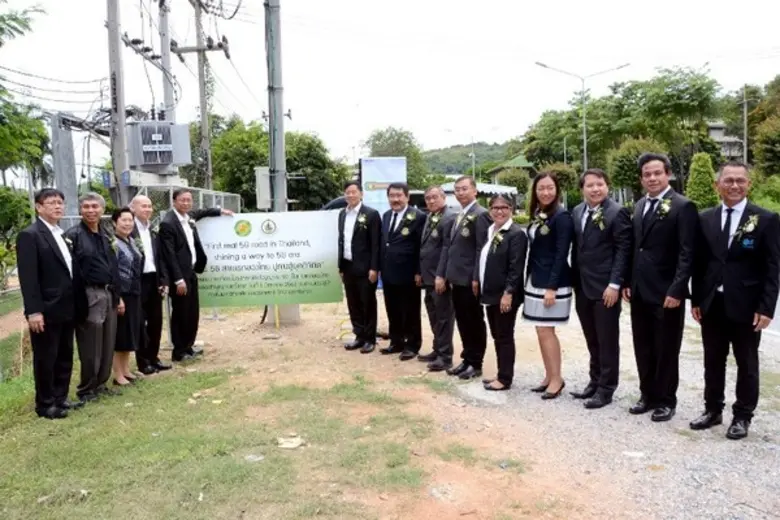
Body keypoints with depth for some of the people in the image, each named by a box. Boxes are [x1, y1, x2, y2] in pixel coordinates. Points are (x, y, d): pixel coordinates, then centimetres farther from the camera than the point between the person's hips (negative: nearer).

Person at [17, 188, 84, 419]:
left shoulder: (63, 234, 14)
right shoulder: (29, 235, -10)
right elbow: (28, 277, -16)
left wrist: (75, 303, 10)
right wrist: (34, 311, -21)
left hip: (66, 309, 8)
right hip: (46, 311, -8)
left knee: (65, 357, 15)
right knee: (45, 359, 5)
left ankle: (60, 398, 28)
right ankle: (45, 404, 18)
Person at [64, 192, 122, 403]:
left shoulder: (105, 235, 12)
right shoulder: (73, 235, -9)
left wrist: (118, 296, 15)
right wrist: (78, 300, -15)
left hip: (109, 294, 7)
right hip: (89, 296, -7)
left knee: (108, 345, 13)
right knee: (91, 348, 3)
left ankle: (100, 384, 28)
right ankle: (86, 389, 18)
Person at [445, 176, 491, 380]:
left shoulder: (480, 214, -12)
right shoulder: (459, 216, 16)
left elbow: (482, 249, -18)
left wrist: (477, 278, -20)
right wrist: (449, 274, 14)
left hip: (470, 279, -8)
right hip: (457, 279, 9)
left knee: (475, 322, 4)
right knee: (463, 322, 14)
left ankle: (476, 364, 14)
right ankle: (467, 359, 25)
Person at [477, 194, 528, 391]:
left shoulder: (516, 234, -13)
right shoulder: (490, 232, 13)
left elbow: (516, 267, -18)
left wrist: (508, 293, -22)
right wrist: (477, 280, 9)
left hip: (504, 295, -8)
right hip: (491, 294, 8)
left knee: (505, 337, 1)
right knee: (497, 336, 15)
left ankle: (505, 379, 11)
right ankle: (501, 374, 26)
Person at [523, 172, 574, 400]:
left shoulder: (562, 216, -12)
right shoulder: (537, 215, 11)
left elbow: (561, 255, -16)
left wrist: (552, 287, -19)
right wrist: (530, 279, 11)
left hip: (552, 282, -8)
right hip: (535, 279, 8)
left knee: (546, 331, -5)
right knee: (541, 331, 11)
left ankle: (557, 379, 8)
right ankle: (549, 377, 21)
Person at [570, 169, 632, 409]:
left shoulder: (617, 212, -9)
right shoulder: (577, 211, 11)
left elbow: (623, 251, -12)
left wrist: (614, 284, -18)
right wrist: (574, 280, 11)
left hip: (605, 288, -6)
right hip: (582, 287, 7)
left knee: (607, 341, 3)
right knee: (592, 341, 16)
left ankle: (606, 388, 14)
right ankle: (594, 382, 29)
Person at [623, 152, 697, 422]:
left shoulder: (683, 207, -9)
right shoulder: (639, 206, 13)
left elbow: (687, 254, -14)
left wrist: (676, 290, -19)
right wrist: (627, 282, 10)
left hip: (666, 292, -6)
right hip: (640, 291, 7)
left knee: (666, 350, 6)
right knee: (643, 348, 14)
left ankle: (666, 400, 20)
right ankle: (648, 395, 28)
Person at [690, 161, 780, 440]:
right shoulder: (705, 219, 5)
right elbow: (699, 263, 8)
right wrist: (696, 299, 4)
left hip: (746, 306, -3)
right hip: (711, 304, 3)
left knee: (747, 365, 9)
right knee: (713, 362, 14)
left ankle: (742, 416, 23)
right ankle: (713, 410, 28)